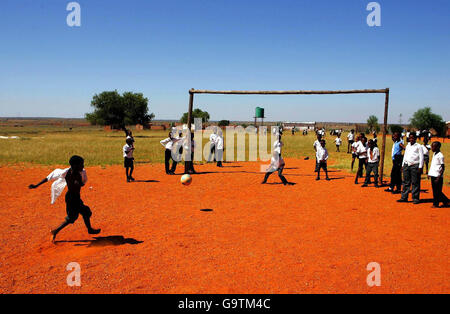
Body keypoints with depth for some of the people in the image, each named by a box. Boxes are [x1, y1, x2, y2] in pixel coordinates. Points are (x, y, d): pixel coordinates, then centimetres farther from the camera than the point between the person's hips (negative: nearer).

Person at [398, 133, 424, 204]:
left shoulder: (418, 146, 0)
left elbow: (421, 157, -4)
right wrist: (403, 165, 15)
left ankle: (415, 198, 3)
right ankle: (404, 198, 9)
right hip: (406, 165, 5)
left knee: (415, 183, -2)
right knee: (406, 182, 6)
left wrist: (420, 167, -11)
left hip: (415, 166, -5)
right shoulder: (407, 146, 17)